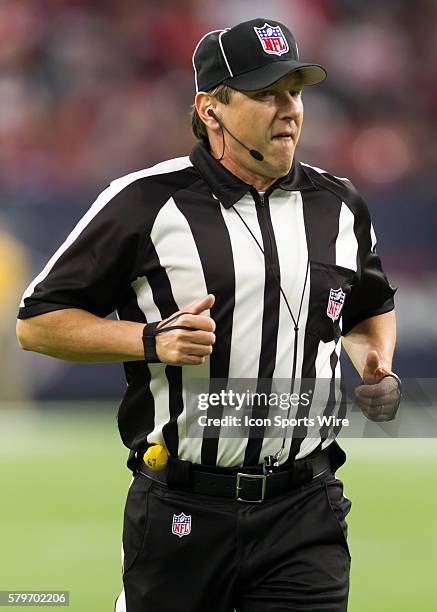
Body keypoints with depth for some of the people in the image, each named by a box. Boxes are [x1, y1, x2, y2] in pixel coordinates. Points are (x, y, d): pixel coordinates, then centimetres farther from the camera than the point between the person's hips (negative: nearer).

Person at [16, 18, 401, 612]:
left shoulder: (340, 204, 10)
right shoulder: (145, 202, -5)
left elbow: (371, 307, 29)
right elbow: (38, 322, -2)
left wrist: (377, 369, 7)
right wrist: (152, 339, -15)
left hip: (305, 516, 3)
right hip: (182, 513, -3)